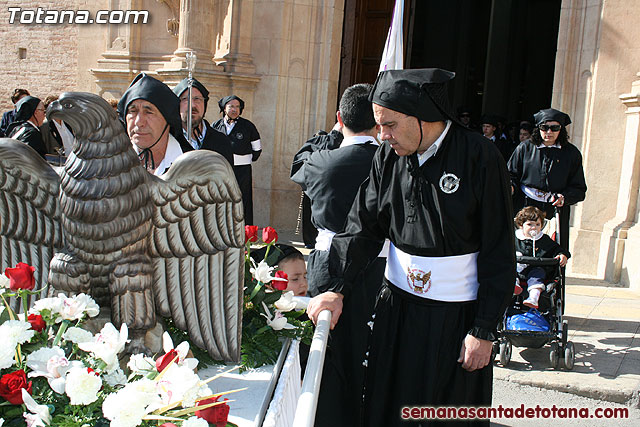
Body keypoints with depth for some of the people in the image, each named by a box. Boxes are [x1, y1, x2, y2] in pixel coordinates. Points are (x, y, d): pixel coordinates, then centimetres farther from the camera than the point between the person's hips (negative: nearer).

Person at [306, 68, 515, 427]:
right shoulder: (388, 156, 1)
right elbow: (363, 226, 3)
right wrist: (338, 289, -10)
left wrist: (484, 331, -11)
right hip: (397, 307, 4)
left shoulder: (479, 158, -14)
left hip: (457, 317, -4)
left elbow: (499, 254, -12)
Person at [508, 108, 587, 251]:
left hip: (554, 211, 0)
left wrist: (564, 197, -13)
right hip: (524, 208, 0)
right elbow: (511, 174, 10)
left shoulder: (572, 153, 6)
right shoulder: (525, 148, 6)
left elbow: (579, 190, 7)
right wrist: (510, 187, -13)